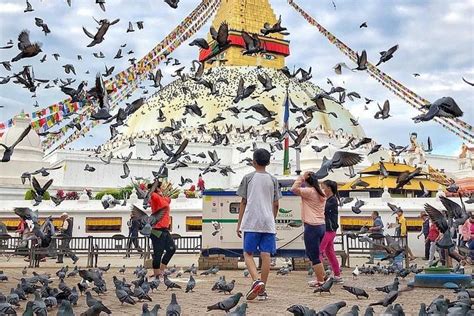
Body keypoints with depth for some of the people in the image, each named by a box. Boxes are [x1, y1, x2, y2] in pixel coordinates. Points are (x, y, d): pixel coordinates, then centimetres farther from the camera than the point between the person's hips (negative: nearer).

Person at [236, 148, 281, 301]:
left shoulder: (248, 178, 2)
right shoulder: (273, 180, 9)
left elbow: (243, 202, 3)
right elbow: (276, 204, 10)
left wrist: (239, 223, 8)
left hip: (251, 222, -2)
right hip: (268, 223, 2)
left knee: (248, 254, 6)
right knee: (266, 255, 2)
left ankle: (257, 281, -16)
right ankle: (262, 290, 5)